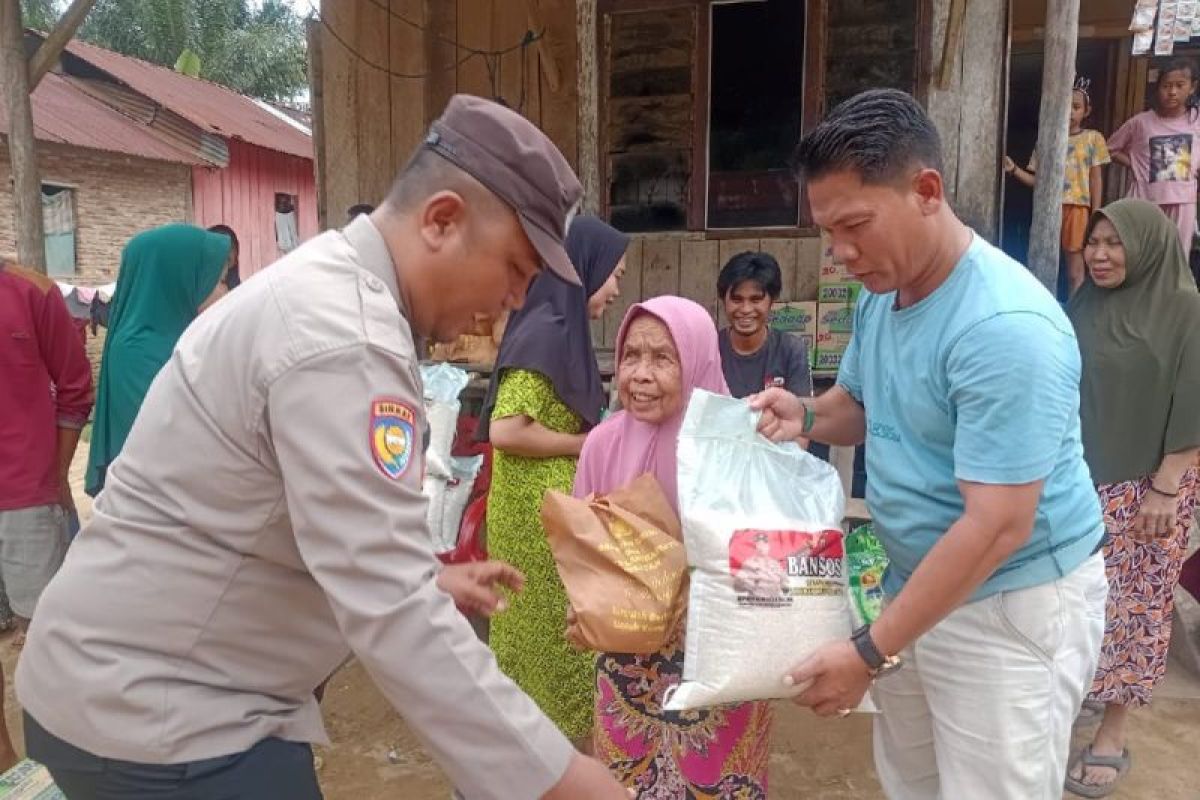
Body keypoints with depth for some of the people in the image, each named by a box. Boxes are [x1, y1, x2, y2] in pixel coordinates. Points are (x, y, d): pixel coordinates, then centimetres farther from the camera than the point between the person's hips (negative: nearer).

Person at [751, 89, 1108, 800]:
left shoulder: (1006, 327, -28)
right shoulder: (880, 293, 0)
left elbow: (996, 528, -29)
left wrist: (870, 653, -26)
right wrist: (806, 416, -9)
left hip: (1014, 603, -8)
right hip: (918, 583, 8)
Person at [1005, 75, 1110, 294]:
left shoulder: (1093, 138, 5)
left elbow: (1096, 179, 3)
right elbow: (1037, 180, 8)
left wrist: (1096, 214, -3)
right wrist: (1014, 169, -7)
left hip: (1077, 207, -2)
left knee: (1075, 270, 0)